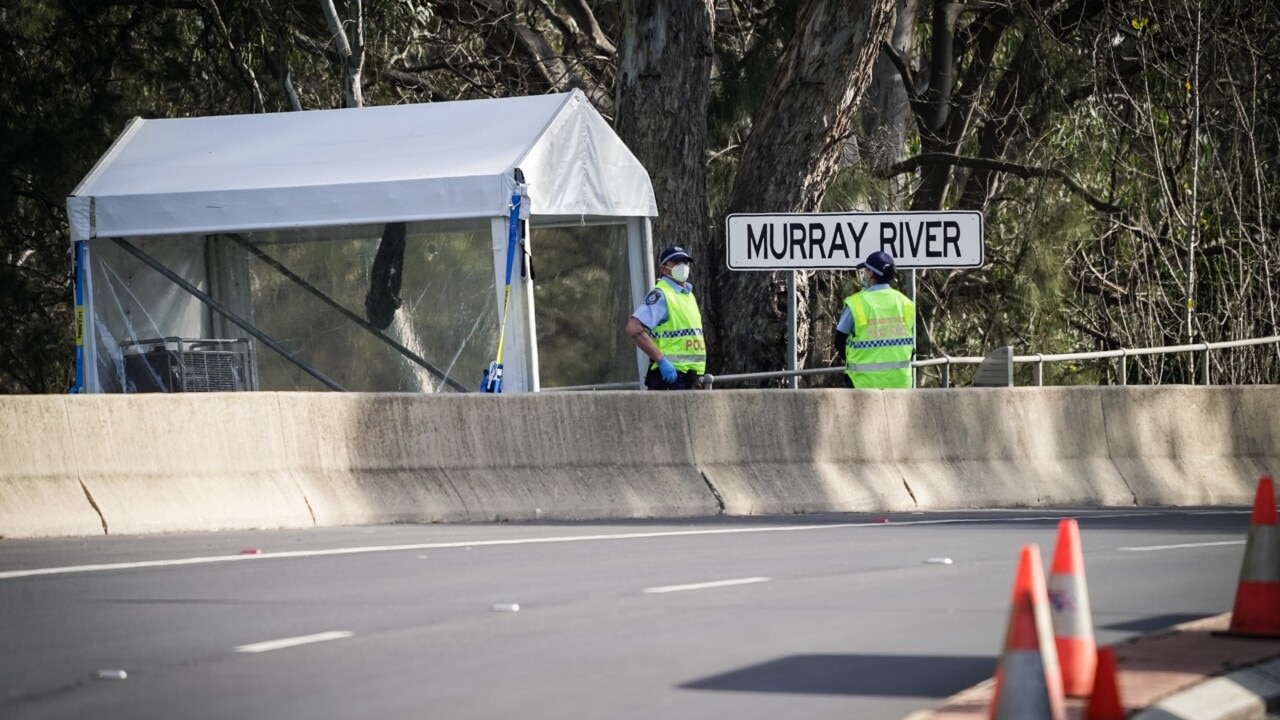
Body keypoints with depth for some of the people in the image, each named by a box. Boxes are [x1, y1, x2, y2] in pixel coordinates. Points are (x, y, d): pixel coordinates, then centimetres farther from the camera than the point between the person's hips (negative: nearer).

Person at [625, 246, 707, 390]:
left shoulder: (689, 295, 19)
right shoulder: (660, 295, -9)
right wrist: (661, 360, -23)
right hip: (671, 376, -9)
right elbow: (633, 328, -21)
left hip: (692, 378, 9)